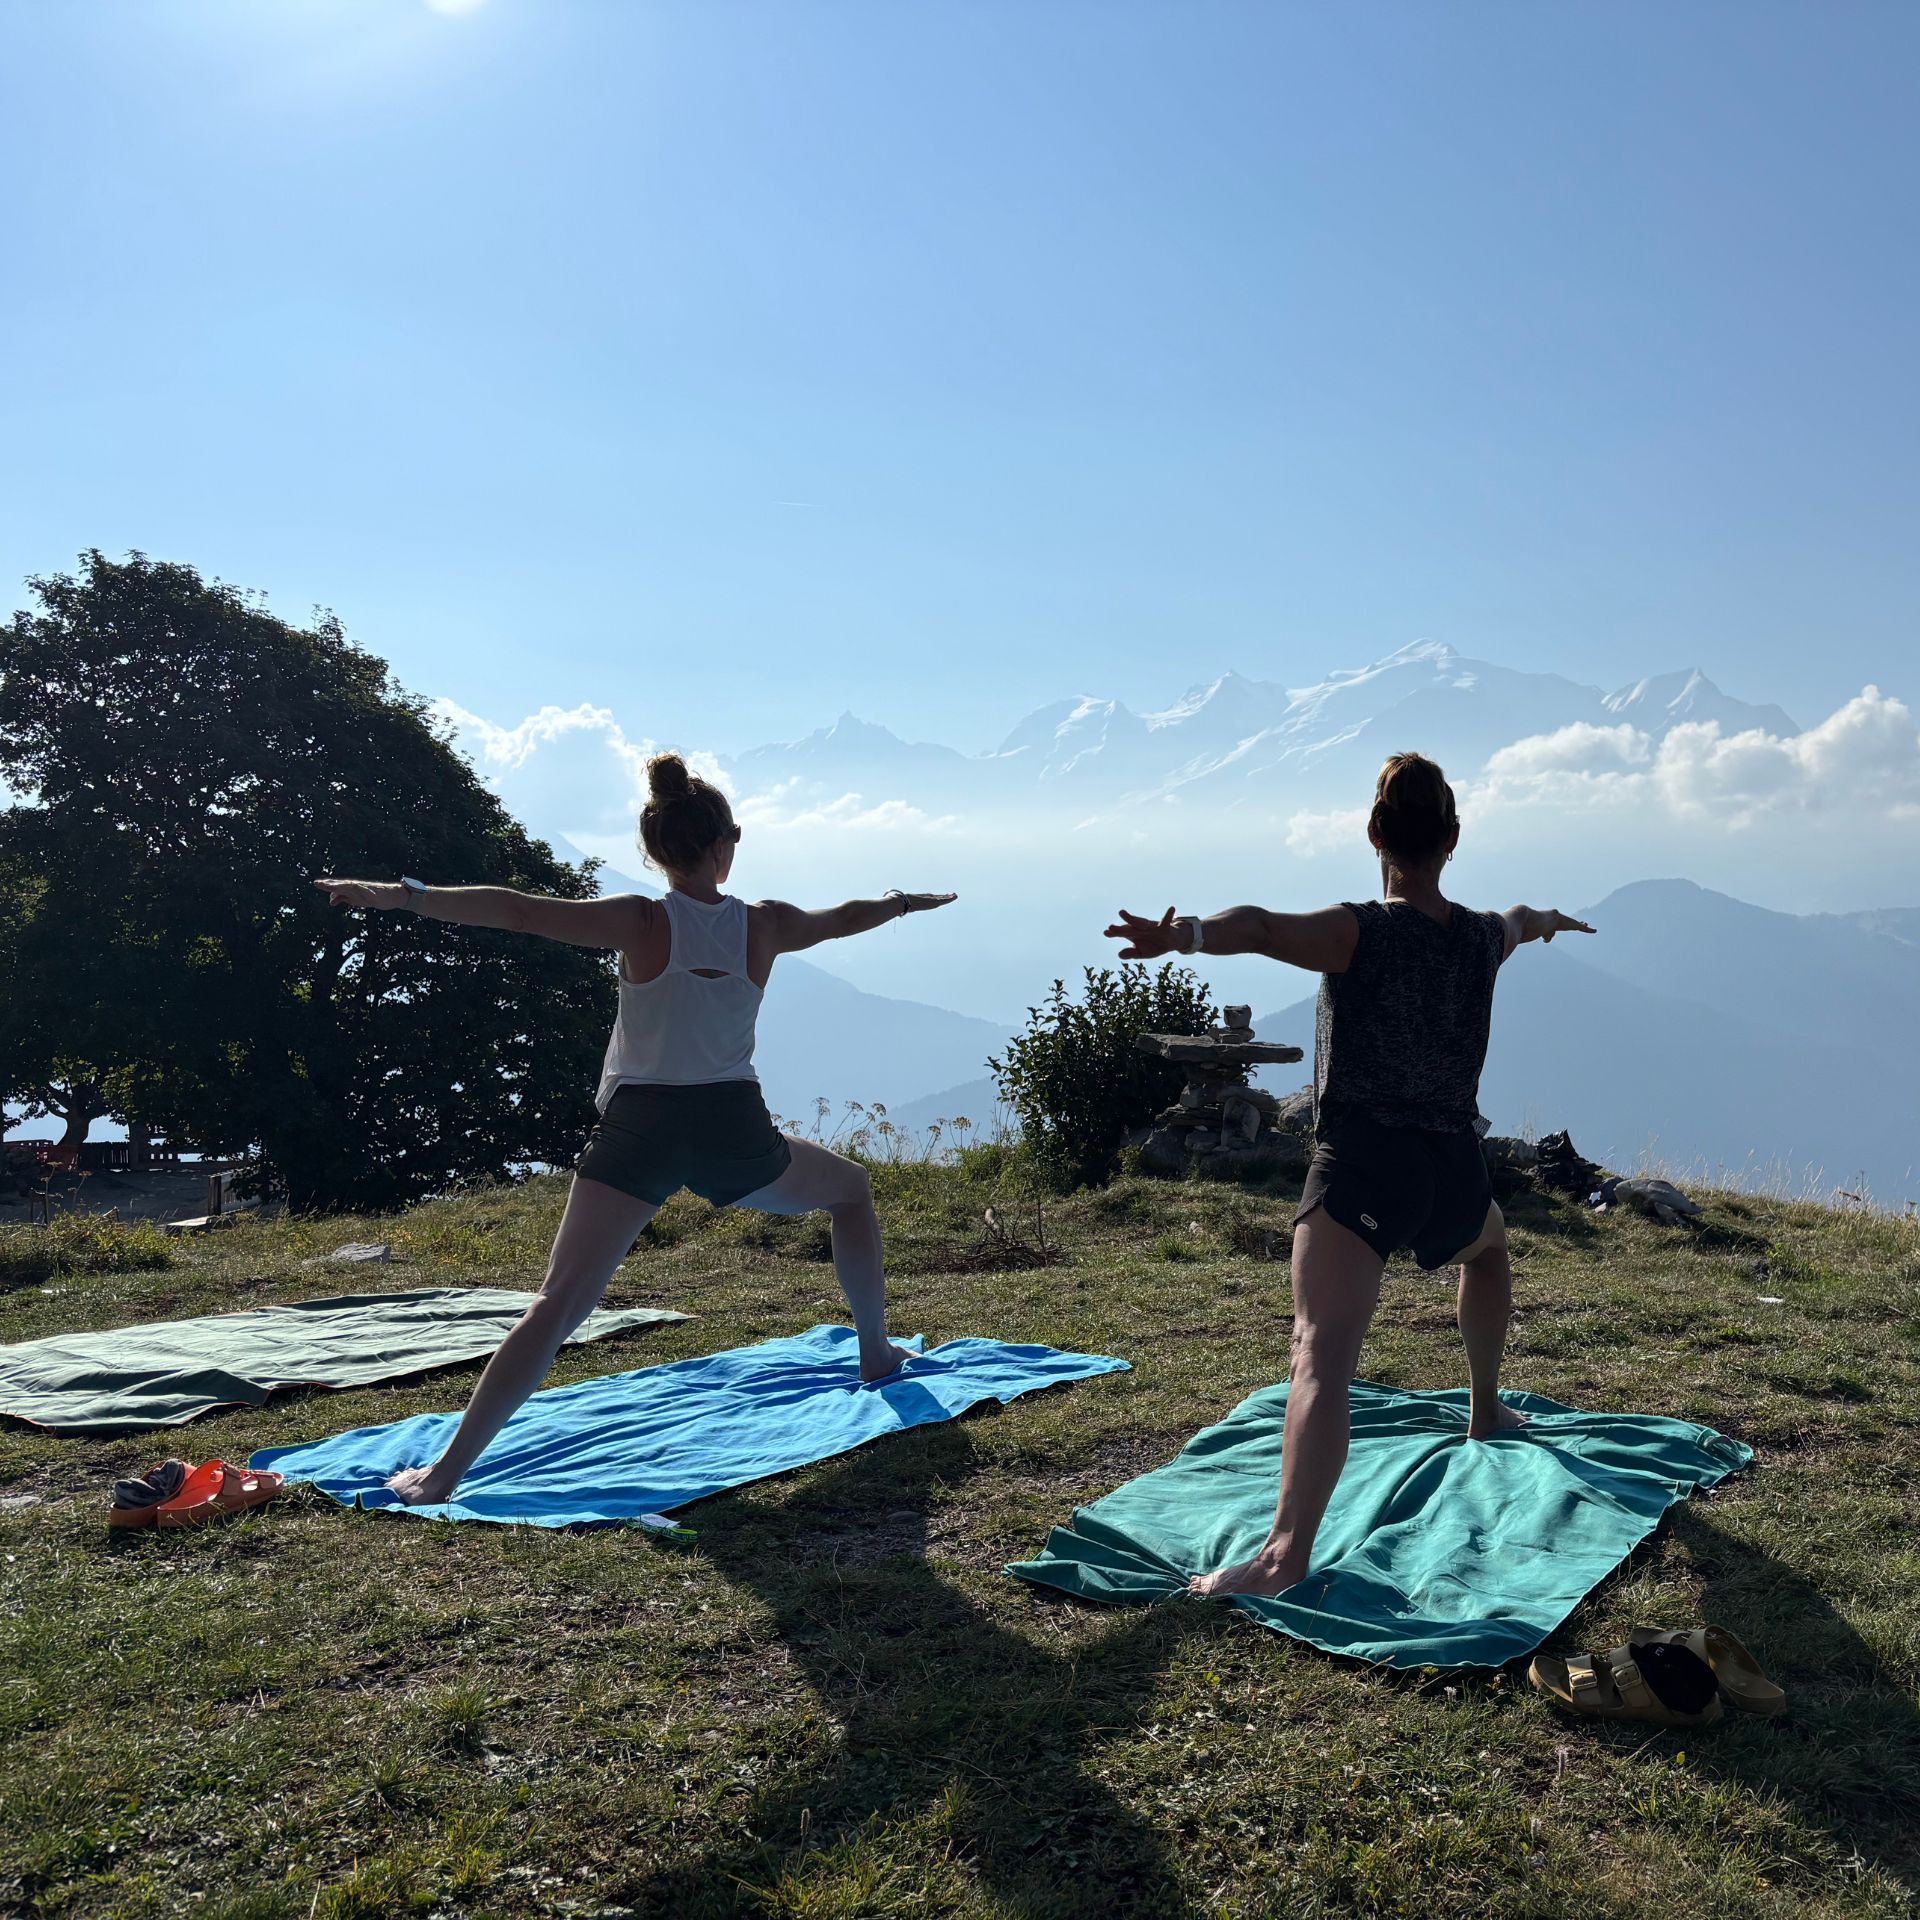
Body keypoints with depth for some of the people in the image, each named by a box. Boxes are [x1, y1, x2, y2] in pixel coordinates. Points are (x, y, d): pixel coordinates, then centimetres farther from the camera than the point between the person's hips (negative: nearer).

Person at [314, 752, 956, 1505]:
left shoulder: (641, 923, -5)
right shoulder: (763, 926, 2)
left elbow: (520, 911, -17)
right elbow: (844, 918, 23)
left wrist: (399, 895, -17)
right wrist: (905, 902, 43)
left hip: (638, 1131, -1)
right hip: (733, 1131, 1)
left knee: (558, 1304, -3)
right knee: (851, 1188, 29)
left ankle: (446, 1471, -10)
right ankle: (877, 1352, 38)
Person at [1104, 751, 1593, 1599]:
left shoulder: (1357, 935, -7)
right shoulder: (1482, 937, 11)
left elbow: (1261, 927, -29)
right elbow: (1519, 920, 38)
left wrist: (1179, 935, -46)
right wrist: (1549, 919, 61)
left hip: (1360, 1169, -6)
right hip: (1455, 1170, 6)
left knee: (1321, 1355, -17)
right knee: (1488, 1250, 40)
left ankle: (1287, 1550, -30)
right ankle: (1486, 1409, 55)